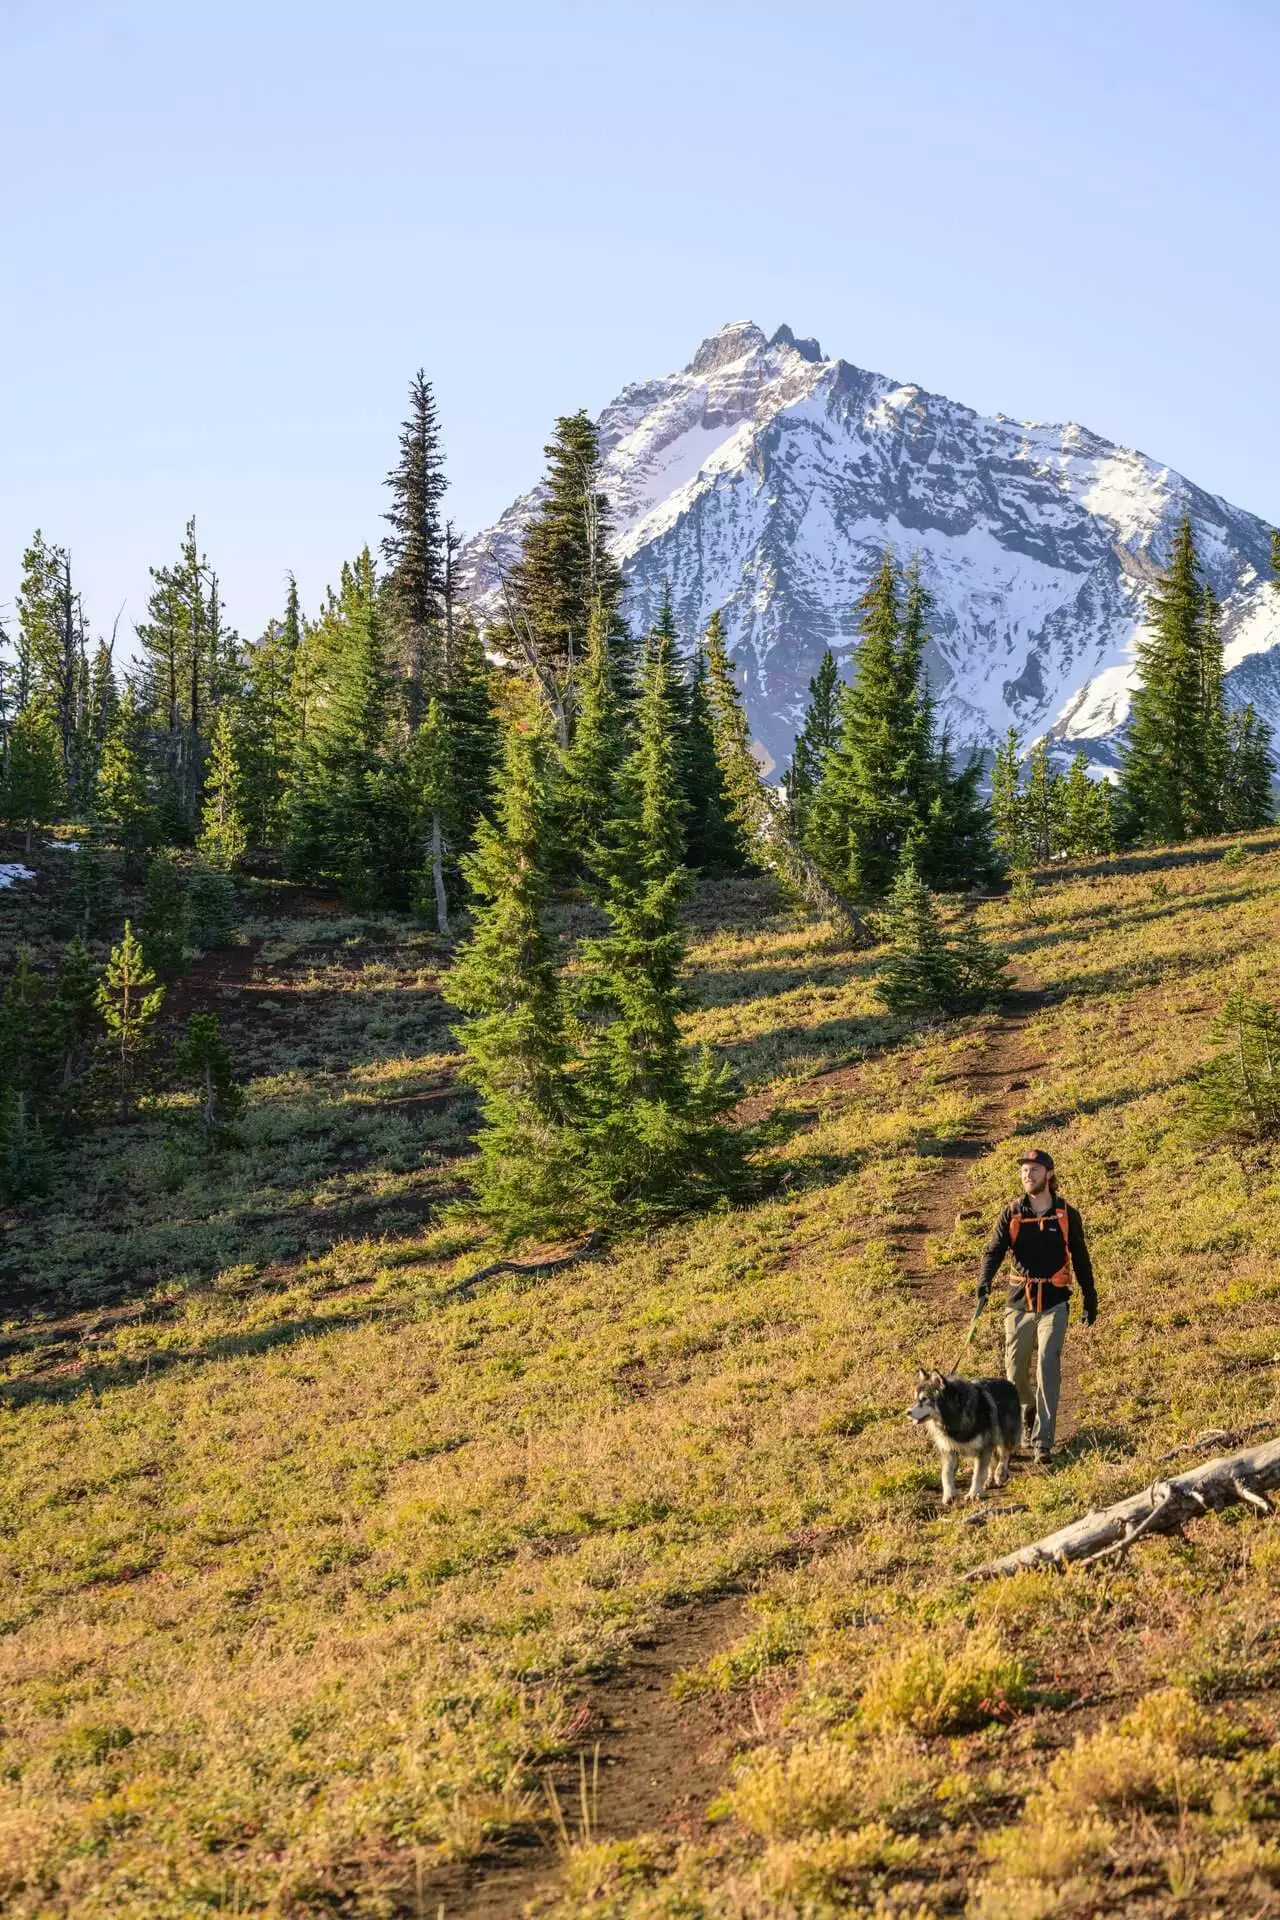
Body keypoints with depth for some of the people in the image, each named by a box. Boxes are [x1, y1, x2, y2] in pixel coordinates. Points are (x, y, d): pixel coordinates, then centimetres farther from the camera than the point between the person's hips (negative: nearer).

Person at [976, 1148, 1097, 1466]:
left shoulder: (1067, 1215, 2)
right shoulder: (1012, 1213, 3)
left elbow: (1080, 1260, 12)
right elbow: (994, 1250, -8)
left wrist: (1090, 1299, 15)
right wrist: (984, 1283, -26)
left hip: (1054, 1302, -2)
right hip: (1019, 1300, 2)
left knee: (1047, 1364, -17)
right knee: (1016, 1371, 4)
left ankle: (1043, 1442, -18)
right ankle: (1029, 1413, 37)